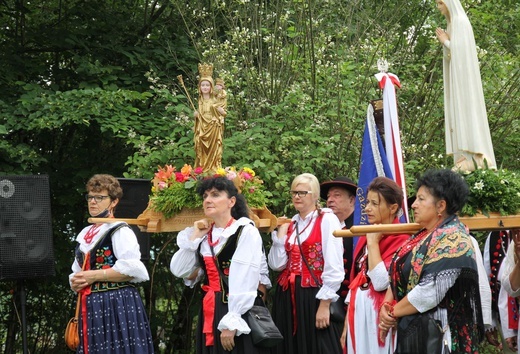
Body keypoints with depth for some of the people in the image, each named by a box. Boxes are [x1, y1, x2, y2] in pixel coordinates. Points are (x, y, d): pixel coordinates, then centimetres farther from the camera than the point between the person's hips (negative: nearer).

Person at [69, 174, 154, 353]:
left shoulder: (120, 231, -7)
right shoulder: (84, 234, 17)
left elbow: (132, 269, -18)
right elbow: (76, 273, 26)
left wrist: (95, 276, -15)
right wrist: (75, 282, 2)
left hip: (117, 305, -8)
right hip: (90, 306, 8)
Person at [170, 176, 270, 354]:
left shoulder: (246, 232, -9)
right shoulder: (204, 235, 12)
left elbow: (245, 282, -16)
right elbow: (178, 271, 6)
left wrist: (232, 322, -21)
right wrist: (194, 238, 0)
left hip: (239, 314, -6)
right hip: (210, 313, 6)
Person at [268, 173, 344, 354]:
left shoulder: (327, 219, -6)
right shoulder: (289, 225, 13)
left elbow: (334, 266, -13)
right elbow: (277, 264, 6)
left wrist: (325, 304, -17)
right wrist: (280, 235, -2)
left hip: (314, 296, -6)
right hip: (287, 297, 6)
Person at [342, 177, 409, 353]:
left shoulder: (401, 239, -11)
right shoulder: (365, 236, 13)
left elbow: (381, 283, -21)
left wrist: (373, 243, -16)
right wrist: (347, 324, 14)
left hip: (378, 315, -7)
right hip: (357, 314, 7)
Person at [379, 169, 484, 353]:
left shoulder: (452, 240, -16)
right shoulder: (422, 235, 13)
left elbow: (428, 293, -23)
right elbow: (397, 274, 11)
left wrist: (392, 312, -11)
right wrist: (385, 306, -6)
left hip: (436, 333, -8)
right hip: (411, 328, 8)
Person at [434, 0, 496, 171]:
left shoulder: (460, 21, -11)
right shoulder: (453, 23, 18)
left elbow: (460, 49, -18)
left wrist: (445, 41, -6)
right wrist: (445, 41, 6)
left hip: (462, 76, -10)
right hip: (456, 76, 10)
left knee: (465, 112, -13)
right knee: (459, 114, 5)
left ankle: (472, 159, -16)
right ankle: (465, 159, 3)